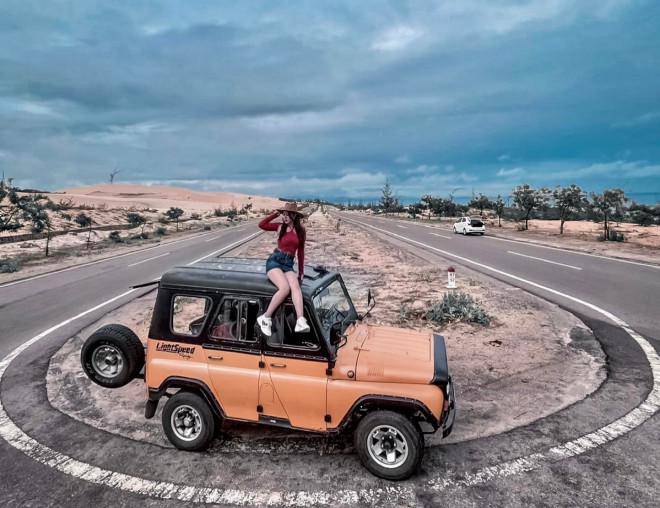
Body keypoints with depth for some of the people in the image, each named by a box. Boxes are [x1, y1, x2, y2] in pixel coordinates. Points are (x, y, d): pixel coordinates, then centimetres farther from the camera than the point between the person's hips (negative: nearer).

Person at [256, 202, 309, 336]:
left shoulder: (301, 230, 10)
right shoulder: (280, 226, 6)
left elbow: (301, 251, 17)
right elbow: (261, 225, -6)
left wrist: (301, 272, 16)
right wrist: (275, 213, 2)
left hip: (288, 265, 2)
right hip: (274, 261, -2)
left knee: (295, 287, -30)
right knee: (285, 288, -30)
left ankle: (300, 322, -46)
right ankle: (265, 318, -19)